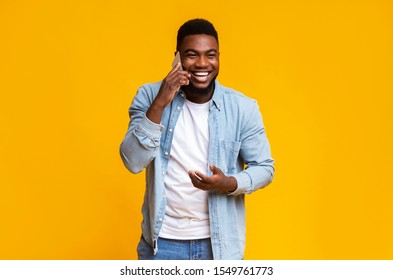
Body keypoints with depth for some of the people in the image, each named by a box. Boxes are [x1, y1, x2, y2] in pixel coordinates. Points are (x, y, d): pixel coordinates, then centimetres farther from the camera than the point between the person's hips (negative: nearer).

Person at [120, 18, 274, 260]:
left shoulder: (243, 108, -8)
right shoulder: (149, 96, -7)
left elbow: (264, 167, -1)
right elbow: (133, 162, -14)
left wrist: (230, 183, -22)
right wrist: (159, 105, -25)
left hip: (220, 242, 1)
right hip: (162, 239, 0)